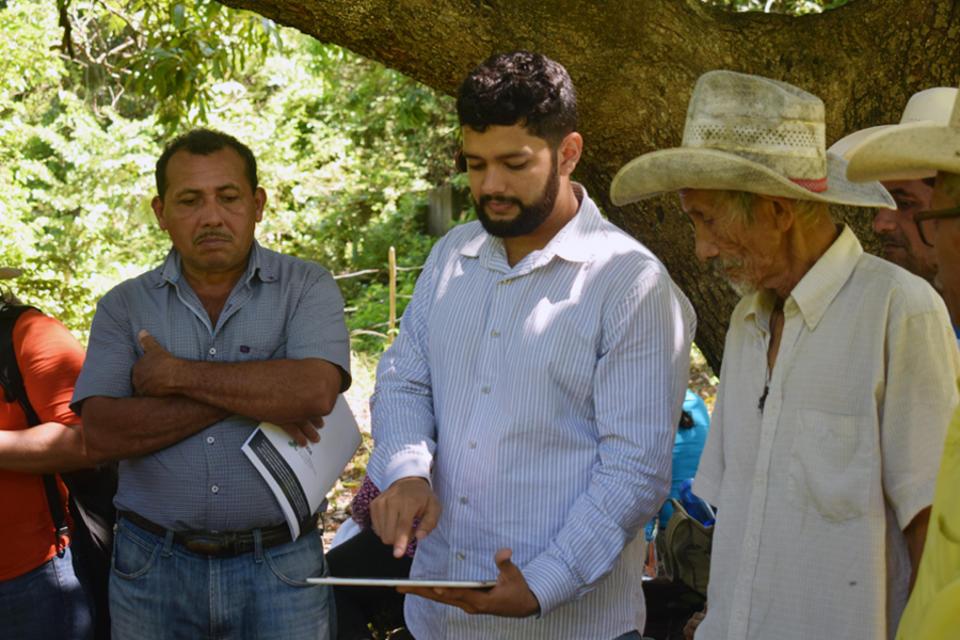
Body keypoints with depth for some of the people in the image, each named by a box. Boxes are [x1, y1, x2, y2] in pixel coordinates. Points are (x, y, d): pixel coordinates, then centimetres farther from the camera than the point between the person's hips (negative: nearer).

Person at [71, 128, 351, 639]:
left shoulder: (306, 288, -1)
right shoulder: (124, 306, 3)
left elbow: (314, 391, -19)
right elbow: (101, 435, -10)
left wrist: (178, 375, -13)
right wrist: (252, 396, -14)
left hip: (280, 565, -1)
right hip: (154, 567, 2)